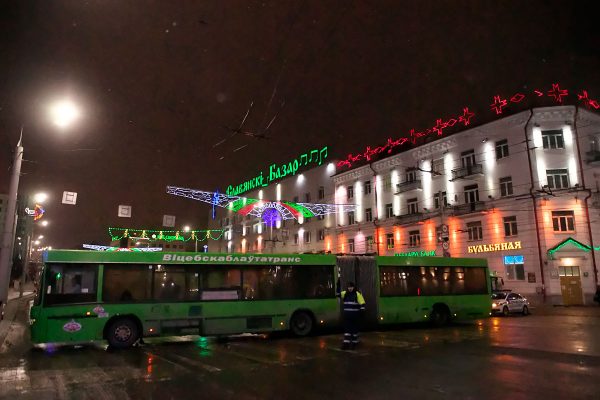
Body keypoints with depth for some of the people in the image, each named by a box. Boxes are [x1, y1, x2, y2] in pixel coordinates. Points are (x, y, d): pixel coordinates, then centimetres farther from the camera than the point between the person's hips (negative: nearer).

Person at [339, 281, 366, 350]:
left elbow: (362, 304, -6)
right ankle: (346, 343, 4)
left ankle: (354, 342, 18)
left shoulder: (358, 294, -5)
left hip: (355, 315, -3)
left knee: (355, 329, 7)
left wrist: (361, 312, -12)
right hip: (346, 315, 4)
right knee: (347, 329, 3)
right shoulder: (345, 293, 9)